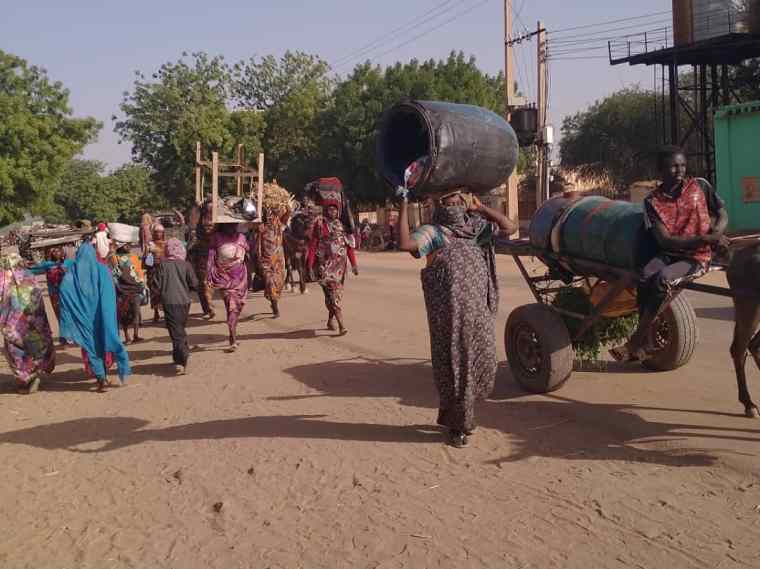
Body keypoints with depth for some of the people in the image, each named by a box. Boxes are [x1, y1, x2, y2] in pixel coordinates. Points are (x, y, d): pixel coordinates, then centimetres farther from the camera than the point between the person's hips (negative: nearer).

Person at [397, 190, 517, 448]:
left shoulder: (477, 228, 16)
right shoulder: (433, 232, -1)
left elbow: (509, 227, 12)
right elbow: (405, 244, -18)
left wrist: (480, 208, 11)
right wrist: (404, 206, -17)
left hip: (480, 310, 6)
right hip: (450, 312, -6)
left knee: (483, 363, 10)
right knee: (454, 365, 3)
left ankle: (461, 411, 33)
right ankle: (456, 424, 19)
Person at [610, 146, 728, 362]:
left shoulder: (700, 186, 2)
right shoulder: (653, 201, -1)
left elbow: (722, 215, 9)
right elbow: (664, 240, -9)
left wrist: (715, 235, -14)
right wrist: (704, 238, -20)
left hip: (697, 257, -2)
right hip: (669, 253, 2)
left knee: (663, 279, -31)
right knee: (646, 275, -30)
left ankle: (635, 342, -23)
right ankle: (644, 343, -23)